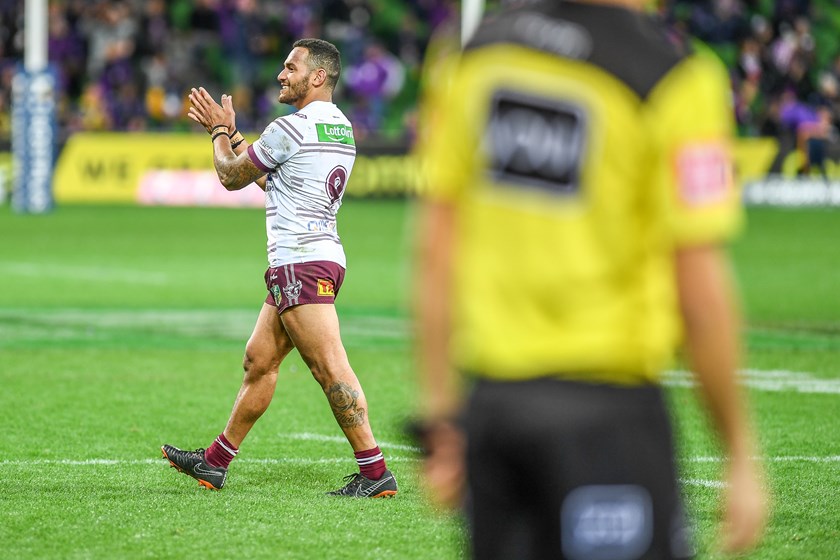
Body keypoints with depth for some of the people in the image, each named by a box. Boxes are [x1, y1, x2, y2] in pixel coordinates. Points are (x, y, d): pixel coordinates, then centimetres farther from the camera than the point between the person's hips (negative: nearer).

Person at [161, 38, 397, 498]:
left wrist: (220, 132, 18)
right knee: (259, 360, 15)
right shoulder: (341, 128, 16)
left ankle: (375, 473, -16)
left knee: (330, 367, -13)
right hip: (321, 258, 10)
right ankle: (215, 463, 22)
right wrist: (230, 133, 32)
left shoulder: (291, 128, -13)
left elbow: (231, 176, 0)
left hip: (301, 263, -10)